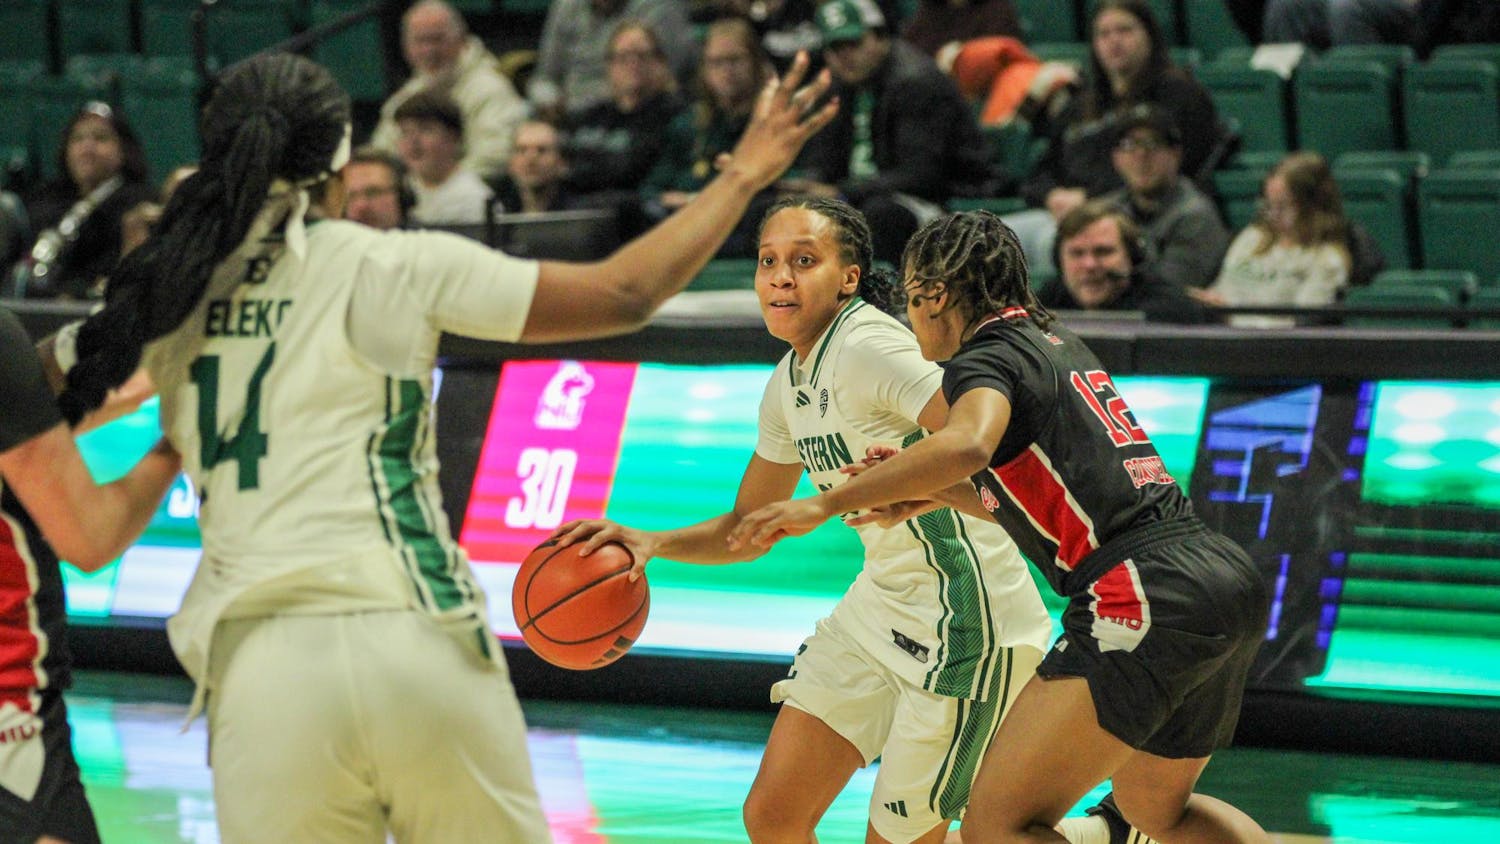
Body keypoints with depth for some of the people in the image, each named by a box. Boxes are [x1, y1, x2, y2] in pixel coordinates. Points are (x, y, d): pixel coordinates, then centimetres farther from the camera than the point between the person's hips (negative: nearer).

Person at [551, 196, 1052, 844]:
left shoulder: (867, 347, -18)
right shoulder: (789, 383, 10)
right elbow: (747, 528, 20)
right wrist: (650, 542, 3)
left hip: (964, 615, -9)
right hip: (881, 601, 9)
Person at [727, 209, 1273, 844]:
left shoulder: (983, 358, -3)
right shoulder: (1058, 343, 23)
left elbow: (967, 445, -27)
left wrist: (826, 503, -23)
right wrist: (933, 493, 25)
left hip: (1147, 599, -9)